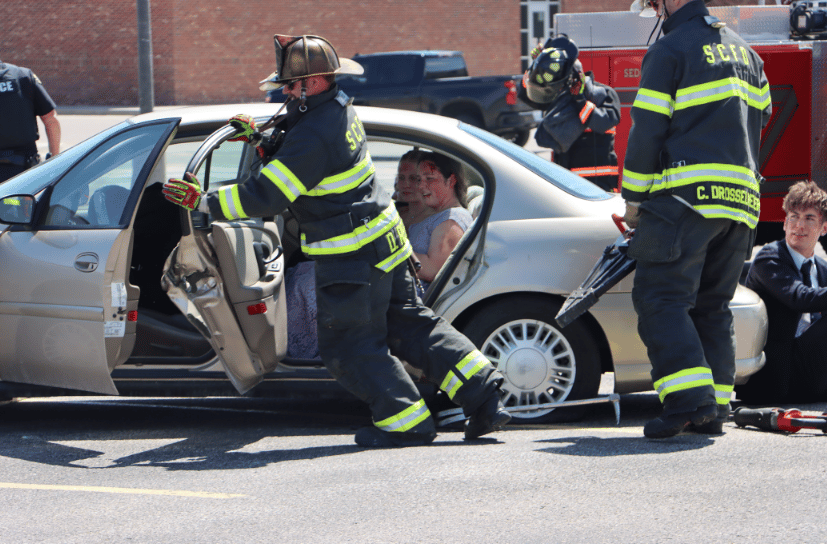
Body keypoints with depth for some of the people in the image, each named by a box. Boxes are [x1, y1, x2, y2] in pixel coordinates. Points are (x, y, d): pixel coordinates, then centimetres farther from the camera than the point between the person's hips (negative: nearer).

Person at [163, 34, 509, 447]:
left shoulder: (314, 135, -24)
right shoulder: (341, 111, 7)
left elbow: (268, 196, -24)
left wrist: (204, 201, -18)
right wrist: (260, 136, 19)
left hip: (352, 258, -10)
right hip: (385, 242, 10)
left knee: (350, 346, 3)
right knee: (410, 324, 16)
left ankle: (408, 424, 6)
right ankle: (484, 400, 14)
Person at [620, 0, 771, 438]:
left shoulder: (669, 51, -3)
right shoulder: (744, 53, 20)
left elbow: (647, 130, -6)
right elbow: (759, 119, 25)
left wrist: (633, 198, 1)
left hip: (687, 197, -8)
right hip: (741, 200, 8)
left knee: (660, 297, -10)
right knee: (712, 305, 12)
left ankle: (689, 397, -24)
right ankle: (713, 409, 7)